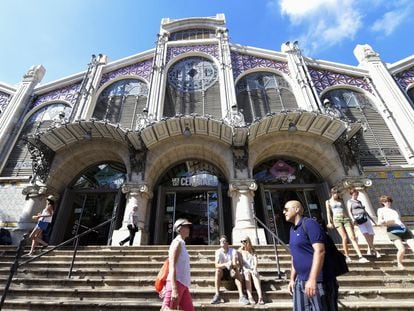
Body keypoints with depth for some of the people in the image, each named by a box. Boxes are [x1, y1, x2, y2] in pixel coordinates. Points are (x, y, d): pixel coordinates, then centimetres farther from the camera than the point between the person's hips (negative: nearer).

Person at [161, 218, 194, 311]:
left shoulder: (182, 243, 20)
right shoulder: (177, 242, -7)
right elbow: (172, 266, -16)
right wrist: (174, 289, -23)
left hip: (183, 284, 9)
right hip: (176, 283, -9)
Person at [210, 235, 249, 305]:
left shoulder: (233, 251, -14)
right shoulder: (218, 252, -12)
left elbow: (235, 264, -26)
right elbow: (216, 265, -25)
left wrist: (232, 265, -51)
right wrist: (225, 264, -44)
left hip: (231, 270, 0)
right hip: (223, 271, 0)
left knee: (237, 271, -32)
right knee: (217, 270, -32)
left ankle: (241, 296, -34)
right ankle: (217, 295, -30)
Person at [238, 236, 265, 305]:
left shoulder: (253, 250, 12)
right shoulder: (240, 251, 9)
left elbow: (255, 261, 1)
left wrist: (255, 269, -15)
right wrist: (244, 269, -14)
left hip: (253, 269, 1)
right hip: (245, 269, -1)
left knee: (256, 276, -31)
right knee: (247, 274, -33)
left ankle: (260, 297, -42)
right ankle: (250, 297, -41)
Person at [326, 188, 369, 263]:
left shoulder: (340, 200, 20)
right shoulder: (328, 201, 10)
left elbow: (344, 210, 22)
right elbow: (328, 212, 4)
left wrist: (350, 220, 18)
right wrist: (329, 222, -6)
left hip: (345, 218, 3)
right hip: (337, 219, -3)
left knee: (352, 237, -7)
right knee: (344, 238, -10)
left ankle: (360, 257, -9)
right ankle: (347, 257, 1)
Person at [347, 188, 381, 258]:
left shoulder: (359, 201, 26)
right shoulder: (349, 201, 8)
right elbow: (349, 211, -3)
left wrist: (371, 218, 25)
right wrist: (353, 219, -17)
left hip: (365, 218, 7)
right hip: (358, 218, -6)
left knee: (371, 234, 2)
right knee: (365, 233, -18)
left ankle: (369, 250, 17)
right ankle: (375, 251, -16)